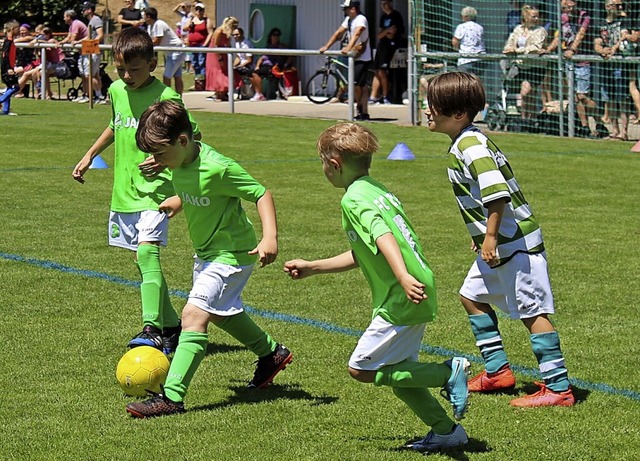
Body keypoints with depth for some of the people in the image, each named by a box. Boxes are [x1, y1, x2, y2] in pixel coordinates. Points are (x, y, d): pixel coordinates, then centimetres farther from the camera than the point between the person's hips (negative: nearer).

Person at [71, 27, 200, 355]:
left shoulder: (166, 97, -12)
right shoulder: (117, 91, 8)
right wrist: (90, 155, 25)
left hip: (155, 189, -7)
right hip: (123, 190, 7)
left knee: (147, 251, -23)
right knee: (142, 260, 11)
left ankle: (152, 329, -30)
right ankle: (171, 327, 23)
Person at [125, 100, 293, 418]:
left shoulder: (217, 169, -30)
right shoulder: (180, 164, -5)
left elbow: (261, 194, -24)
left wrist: (270, 237, -33)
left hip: (231, 255, -10)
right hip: (206, 252, 10)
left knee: (194, 315, -20)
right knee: (221, 312, 27)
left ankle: (172, 397, -25)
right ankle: (271, 353, 51)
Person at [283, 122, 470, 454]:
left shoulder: (354, 198, -10)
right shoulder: (378, 190, 19)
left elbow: (383, 237, -28)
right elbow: (363, 255, 28)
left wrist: (403, 277, -42)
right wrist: (311, 268, 34)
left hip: (401, 300, -10)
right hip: (419, 294, 10)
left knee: (361, 369, -3)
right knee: (396, 373, 17)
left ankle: (446, 374, -7)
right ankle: (447, 431, 17)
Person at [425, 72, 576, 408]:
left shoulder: (470, 147, -20)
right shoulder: (464, 144, 11)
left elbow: (497, 193, -29)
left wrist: (490, 237, -24)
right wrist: (483, 234, 24)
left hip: (516, 244, -11)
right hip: (499, 243, 11)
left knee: (532, 311, -8)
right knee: (472, 296, 19)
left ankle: (558, 388, -5)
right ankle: (498, 370, 26)